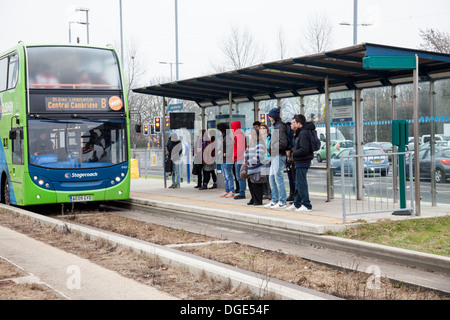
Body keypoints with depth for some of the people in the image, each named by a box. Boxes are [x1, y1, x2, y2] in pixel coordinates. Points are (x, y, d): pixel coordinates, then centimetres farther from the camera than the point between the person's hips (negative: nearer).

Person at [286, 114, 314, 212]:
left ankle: (306, 205, -1)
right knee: (298, 184, 17)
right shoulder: (301, 132, 14)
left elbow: (304, 150, -24)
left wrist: (292, 153, -15)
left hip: (302, 162, -10)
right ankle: (296, 204, 25)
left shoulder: (304, 133, -18)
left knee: (301, 184, -5)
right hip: (300, 162, 10)